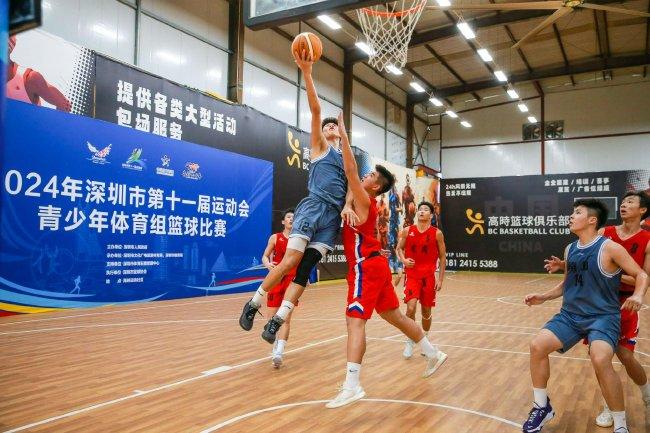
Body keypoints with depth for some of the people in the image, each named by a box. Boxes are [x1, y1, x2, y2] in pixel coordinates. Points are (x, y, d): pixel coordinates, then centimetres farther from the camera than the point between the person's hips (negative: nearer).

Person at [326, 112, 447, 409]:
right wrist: (340, 138, 19)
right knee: (394, 316, 19)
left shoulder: (364, 201, -10)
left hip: (367, 267, -10)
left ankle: (351, 386, -18)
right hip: (374, 265, 10)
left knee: (355, 320, -15)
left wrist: (343, 134, -13)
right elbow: (350, 174, 25)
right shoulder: (362, 201, 15)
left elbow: (350, 170, -18)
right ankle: (433, 354, 33)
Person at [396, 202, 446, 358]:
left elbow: (443, 257, 2)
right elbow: (399, 248, 11)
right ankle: (410, 342, 3)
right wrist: (403, 259, -10)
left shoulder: (437, 233, -3)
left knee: (426, 311, 10)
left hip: (429, 277, 0)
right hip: (412, 275, 0)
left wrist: (440, 279, -1)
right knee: (411, 308, -16)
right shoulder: (407, 231, -1)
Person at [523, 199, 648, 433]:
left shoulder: (609, 248, -10)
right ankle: (542, 406, 8)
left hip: (603, 316, -6)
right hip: (571, 315, 6)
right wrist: (543, 297, 9)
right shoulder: (570, 249, 9)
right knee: (537, 346, -12)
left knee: (600, 360, -31)